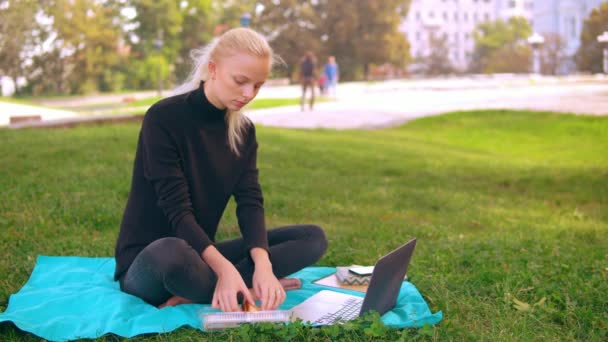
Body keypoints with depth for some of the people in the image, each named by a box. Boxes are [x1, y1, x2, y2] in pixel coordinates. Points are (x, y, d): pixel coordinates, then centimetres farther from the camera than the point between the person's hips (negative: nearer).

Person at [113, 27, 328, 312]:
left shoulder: (243, 130, 4)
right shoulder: (163, 118, -16)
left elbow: (250, 202, -7)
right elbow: (177, 209, -22)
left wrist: (262, 263, -26)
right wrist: (225, 268, -35)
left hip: (201, 253, 7)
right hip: (148, 261, -6)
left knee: (313, 237, -9)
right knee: (172, 253, -43)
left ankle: (195, 294, -20)